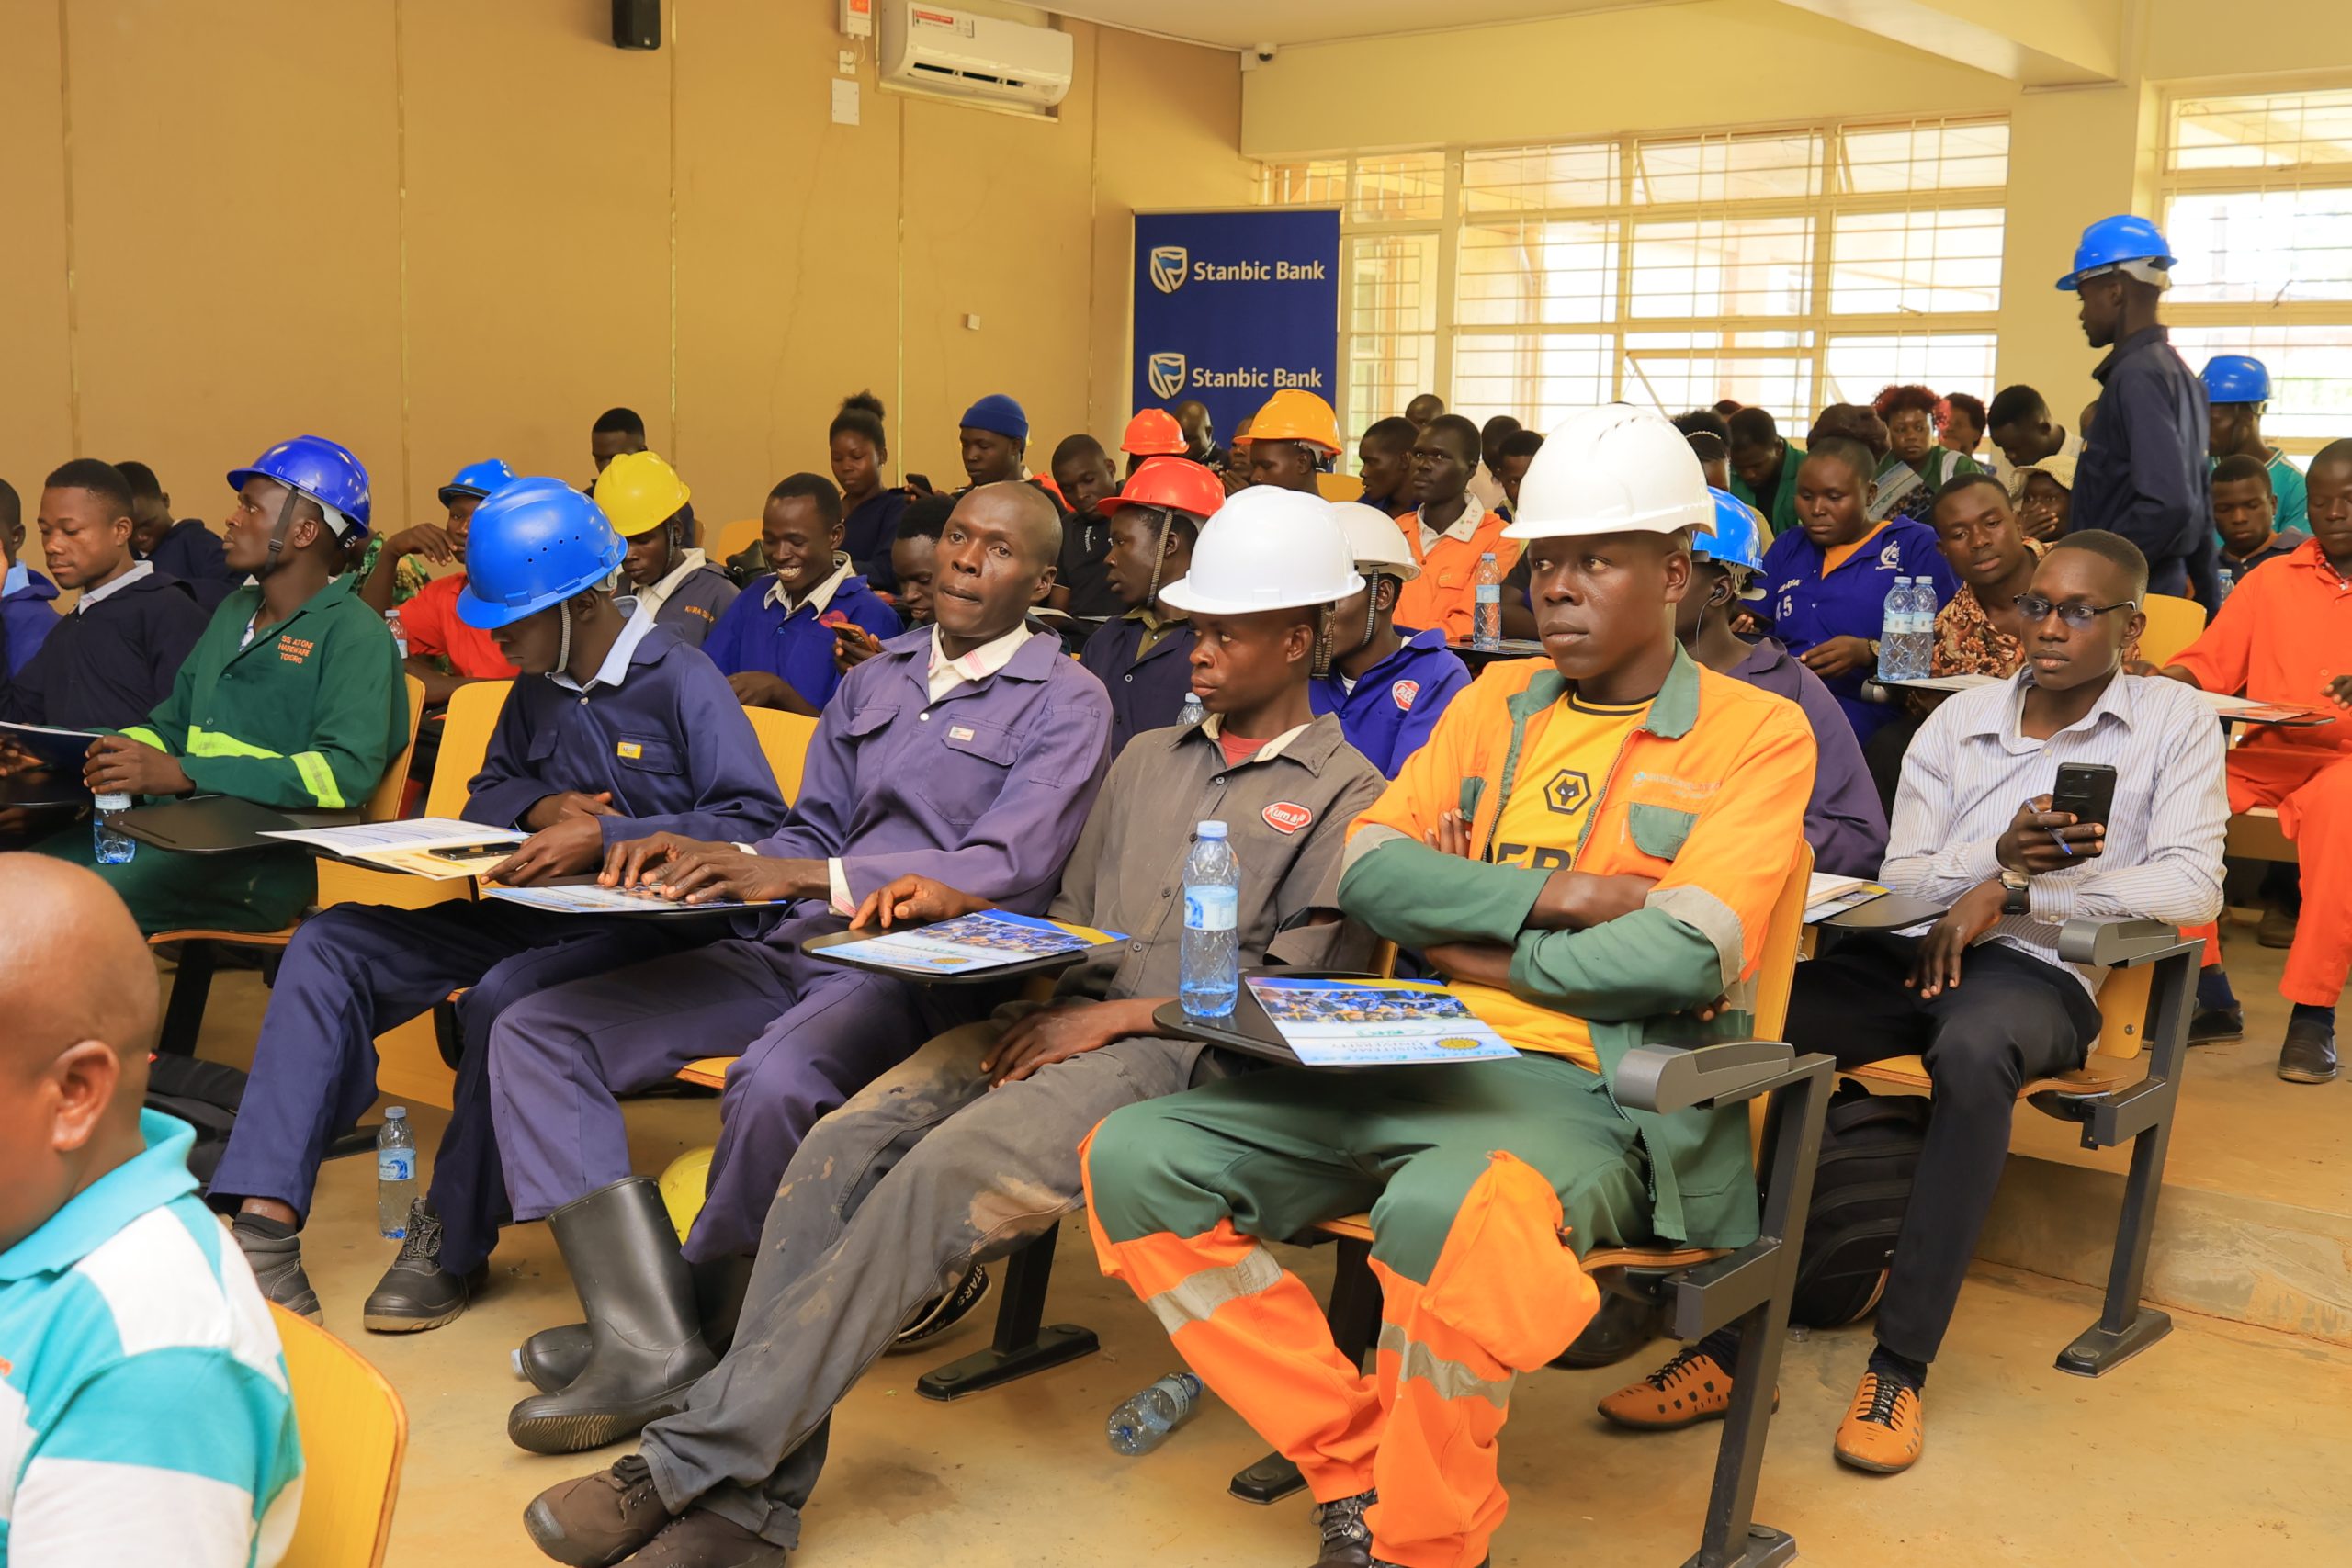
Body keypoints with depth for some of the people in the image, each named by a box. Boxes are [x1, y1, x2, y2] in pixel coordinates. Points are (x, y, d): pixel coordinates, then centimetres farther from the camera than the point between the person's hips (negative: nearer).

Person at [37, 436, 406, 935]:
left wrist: (182, 773, -23)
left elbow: (348, 772, -18)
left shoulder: (354, 634, -4)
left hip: (269, 854, -8)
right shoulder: (234, 612, 24)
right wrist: (119, 751, 7)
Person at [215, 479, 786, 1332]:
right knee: (329, 944, -8)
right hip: (534, 914, 8)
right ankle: (265, 1221, -18)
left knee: (504, 996, -36)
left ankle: (452, 1243, -12)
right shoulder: (538, 688, 14)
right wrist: (541, 807, 3)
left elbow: (754, 821, -18)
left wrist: (603, 837, -23)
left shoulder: (680, 679, -10)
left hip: (650, 931, -8)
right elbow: (488, 792, 28)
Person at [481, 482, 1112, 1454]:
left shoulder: (1065, 702, 1)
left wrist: (807, 876, -23)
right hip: (794, 949, 7)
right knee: (534, 1030, -9)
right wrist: (710, 861, -2)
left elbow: (1010, 868, -14)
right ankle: (647, 1344, -21)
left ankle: (695, 1317, -10)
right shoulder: (874, 680, 23)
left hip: (919, 971, -7)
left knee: (777, 1078, -39)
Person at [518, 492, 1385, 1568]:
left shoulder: (1344, 798, 5)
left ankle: (697, 1463, -27)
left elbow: (1296, 997, -5)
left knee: (941, 1177, -31)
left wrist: (1111, 1018, -12)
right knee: (840, 1147, -22)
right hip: (1058, 1013, 6)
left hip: (1177, 1052, -6)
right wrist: (963, 906, 6)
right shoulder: (1149, 759, 26)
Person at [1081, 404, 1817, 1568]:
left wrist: (1480, 953, -5)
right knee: (1135, 1158, -12)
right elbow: (1367, 868, 5)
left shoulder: (1755, 733, 2)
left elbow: (1688, 954, -13)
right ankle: (1355, 1469, -4)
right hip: (1423, 1068, 6)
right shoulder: (1496, 701, 17)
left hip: (1602, 1091, -6)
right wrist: (1557, 894, -8)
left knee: (1445, 1207, -39)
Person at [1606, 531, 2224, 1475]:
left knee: (1972, 1049, -41)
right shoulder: (1957, 721, 17)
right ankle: (1728, 1340, -22)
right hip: (1910, 951, 4)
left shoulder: (2175, 724, 8)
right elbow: (1900, 879, 9)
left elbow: (2192, 884, -6)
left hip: (2039, 970, -3)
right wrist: (1998, 854, -12)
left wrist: (2014, 891, -15)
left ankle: (1900, 1367, -33)